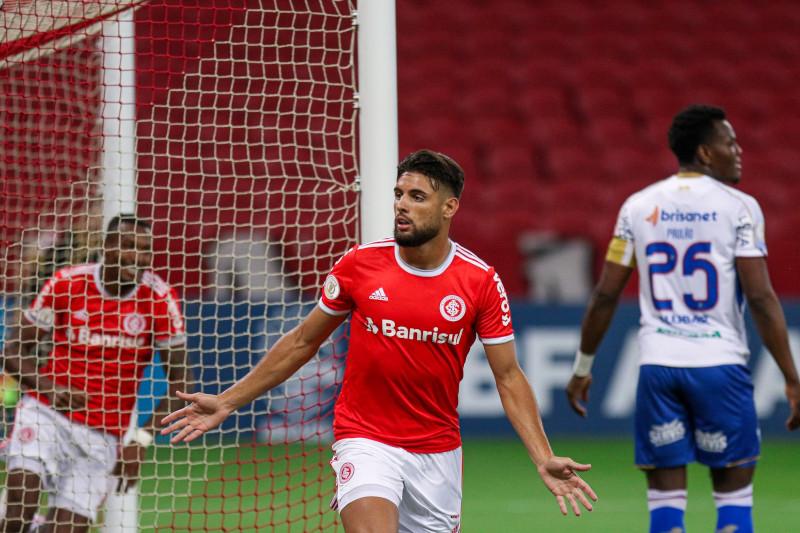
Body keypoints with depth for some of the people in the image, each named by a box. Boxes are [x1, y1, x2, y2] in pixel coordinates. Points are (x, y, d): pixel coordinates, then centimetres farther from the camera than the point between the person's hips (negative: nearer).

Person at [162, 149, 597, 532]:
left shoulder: (481, 281, -6)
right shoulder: (360, 265, -5)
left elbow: (508, 377, -2)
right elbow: (301, 342, 8)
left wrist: (543, 459, -13)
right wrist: (227, 402, 7)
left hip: (438, 450, 2)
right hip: (365, 439, -2)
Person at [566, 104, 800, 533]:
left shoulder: (638, 206, 8)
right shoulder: (738, 207, -4)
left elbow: (605, 296, 7)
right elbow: (761, 299, -10)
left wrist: (582, 367, 18)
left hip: (657, 366, 3)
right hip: (719, 362, -3)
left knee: (665, 495, 5)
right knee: (734, 493, 7)